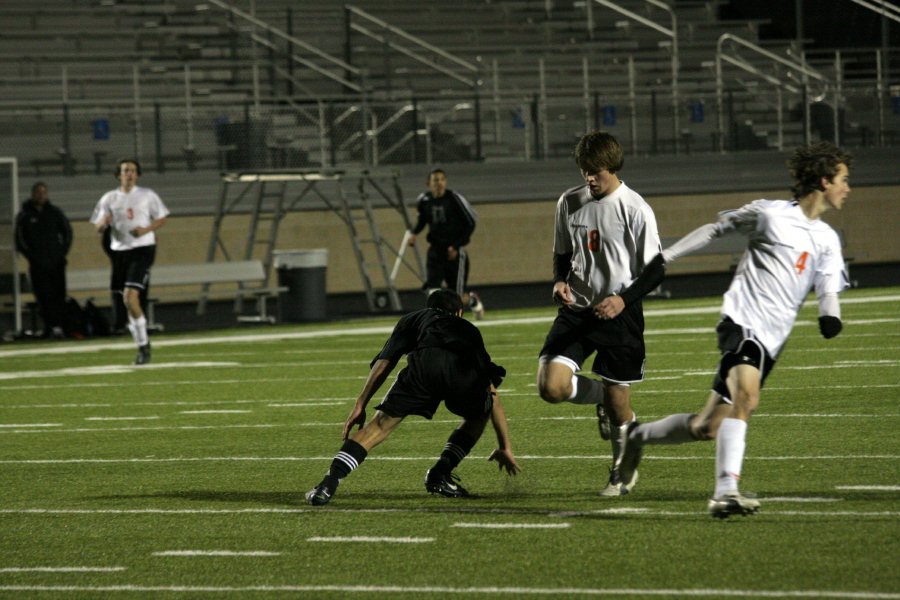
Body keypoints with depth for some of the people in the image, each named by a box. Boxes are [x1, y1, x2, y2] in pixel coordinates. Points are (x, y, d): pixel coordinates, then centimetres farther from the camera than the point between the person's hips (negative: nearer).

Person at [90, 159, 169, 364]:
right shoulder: (109, 198, 8)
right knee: (129, 301, 8)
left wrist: (146, 229, -12)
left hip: (142, 248, -4)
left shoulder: (147, 195, 2)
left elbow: (162, 218, 6)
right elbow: (98, 228, 9)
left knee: (130, 296, -19)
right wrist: (103, 222, -15)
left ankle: (143, 345, -11)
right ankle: (142, 344, 21)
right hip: (119, 250, 4)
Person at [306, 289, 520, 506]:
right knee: (478, 416, 32)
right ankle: (441, 474, 16)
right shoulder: (469, 330, 44)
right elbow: (492, 395, 44)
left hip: (425, 365, -1)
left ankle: (330, 483, -14)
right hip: (468, 373, 1)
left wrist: (360, 406, 20)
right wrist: (505, 448, 48)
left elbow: (383, 363, 22)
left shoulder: (412, 319, 39)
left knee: (380, 424, 4)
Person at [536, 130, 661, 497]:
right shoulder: (570, 202, 5)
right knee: (551, 387, -14)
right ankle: (600, 396, 20)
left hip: (619, 314, -4)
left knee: (618, 401, 2)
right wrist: (559, 282, -2)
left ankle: (622, 475, 25)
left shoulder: (635, 209, -9)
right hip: (577, 309, 4)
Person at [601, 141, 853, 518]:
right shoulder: (770, 214, -1)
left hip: (769, 343, 6)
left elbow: (828, 291, 8)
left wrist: (830, 317, -16)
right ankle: (726, 491, -40)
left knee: (708, 427, 7)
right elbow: (716, 229, 7)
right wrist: (663, 259, 4)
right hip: (742, 321, -6)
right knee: (746, 392, -33)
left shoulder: (827, 242, 16)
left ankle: (640, 436, 32)